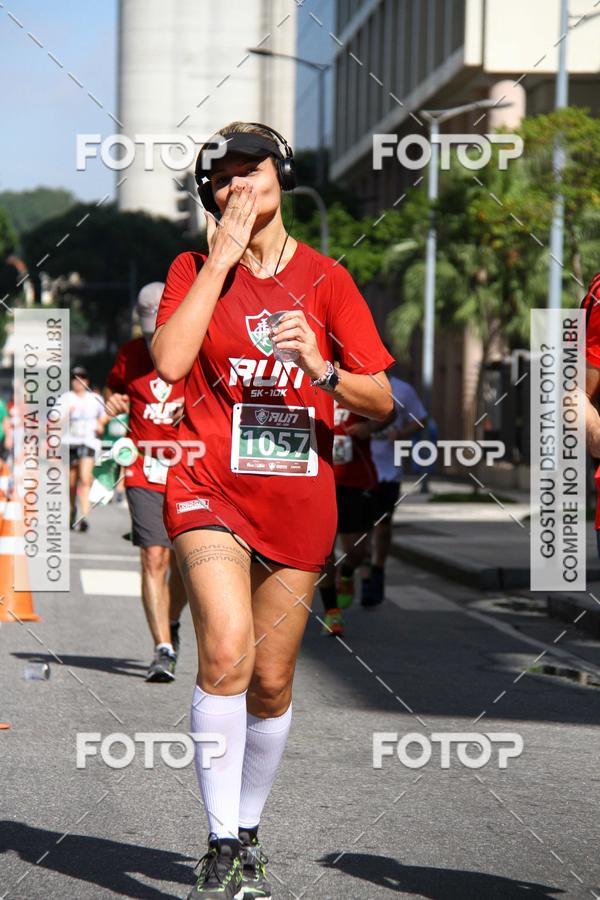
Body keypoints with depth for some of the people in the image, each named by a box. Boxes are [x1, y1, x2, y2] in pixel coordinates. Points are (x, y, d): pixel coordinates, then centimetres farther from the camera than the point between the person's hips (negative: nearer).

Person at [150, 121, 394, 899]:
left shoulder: (326, 279, 6)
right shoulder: (195, 270, 5)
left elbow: (381, 401, 3)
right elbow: (170, 362, -15)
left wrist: (320, 368, -17)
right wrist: (224, 256, -11)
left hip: (300, 504, 2)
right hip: (213, 491, -2)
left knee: (272, 683, 7)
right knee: (227, 653, -23)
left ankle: (249, 834, 27)